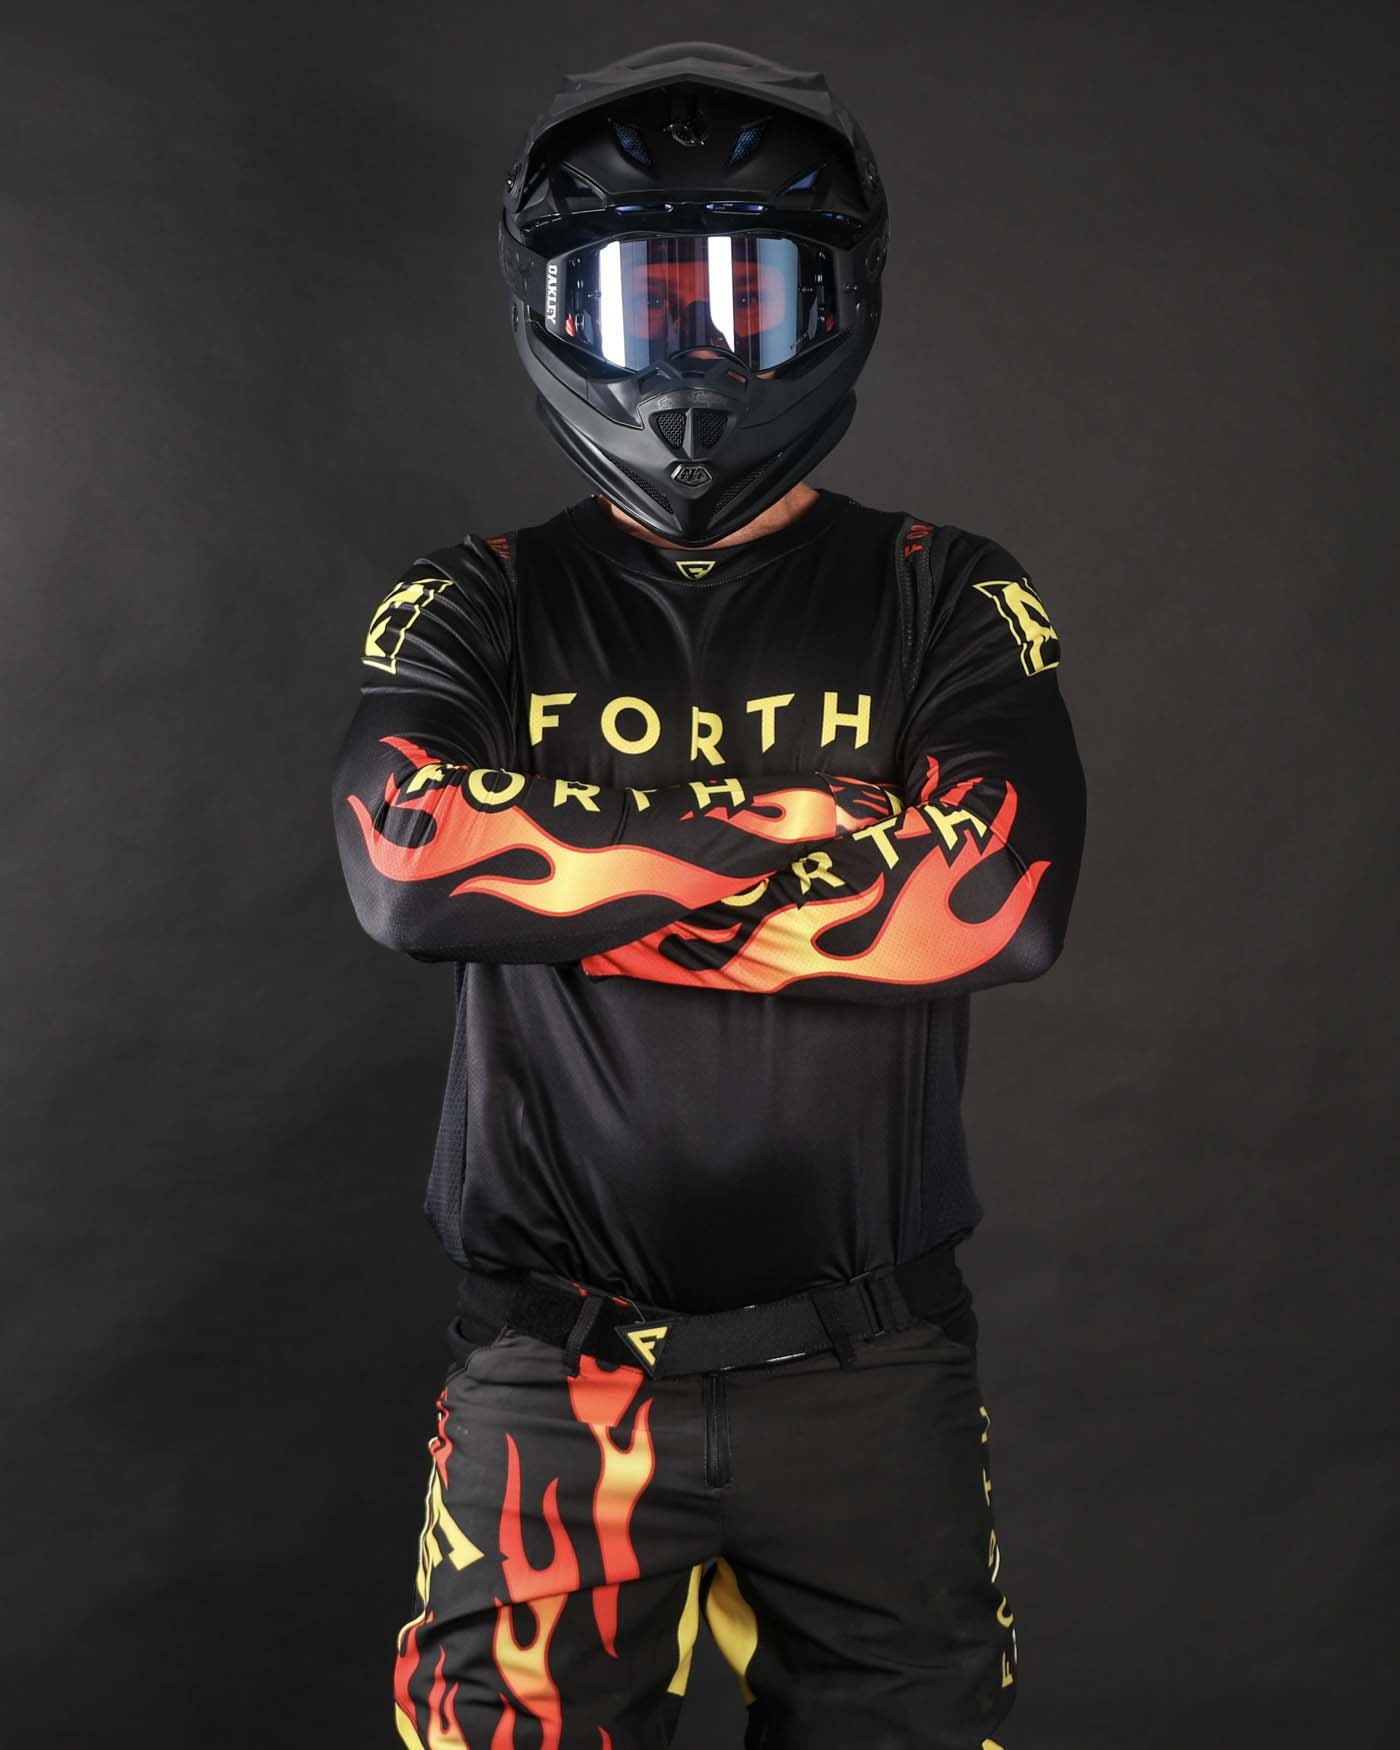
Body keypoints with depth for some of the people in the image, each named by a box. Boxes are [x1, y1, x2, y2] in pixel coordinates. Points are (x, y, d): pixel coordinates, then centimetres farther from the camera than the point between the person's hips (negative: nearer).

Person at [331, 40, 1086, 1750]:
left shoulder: (945, 598, 2)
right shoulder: (478, 609, 3)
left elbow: (1004, 894, -15)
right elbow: (407, 865, -16)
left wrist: (577, 871, -14)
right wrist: (810, 829, -15)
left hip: (870, 1368, 1)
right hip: (550, 1371, 0)